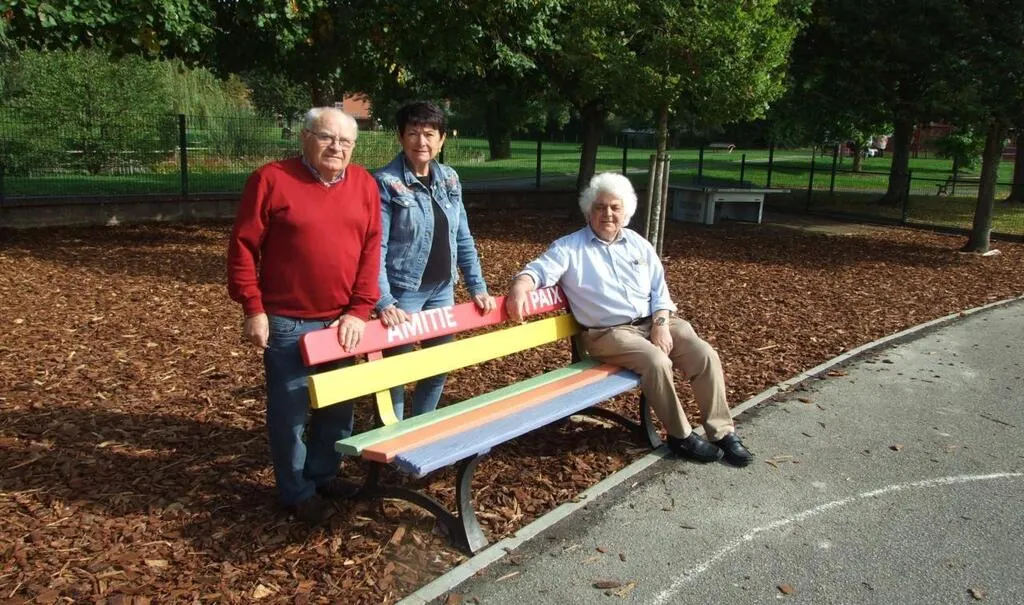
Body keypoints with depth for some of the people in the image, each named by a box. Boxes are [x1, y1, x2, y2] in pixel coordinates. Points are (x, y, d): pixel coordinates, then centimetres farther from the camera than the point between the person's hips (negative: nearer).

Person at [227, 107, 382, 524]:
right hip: (287, 323, -4)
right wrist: (253, 309, -10)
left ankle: (324, 474, 36)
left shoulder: (365, 185, 4)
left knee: (339, 408, 15)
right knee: (290, 411, 6)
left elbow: (371, 250, 1)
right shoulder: (271, 179, -7)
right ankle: (297, 492, 23)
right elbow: (243, 247, -7)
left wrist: (359, 310, -6)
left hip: (343, 321, 4)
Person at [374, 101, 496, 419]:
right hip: (403, 292, -6)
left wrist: (478, 288, 4)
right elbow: (375, 248, -17)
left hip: (442, 289, 6)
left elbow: (463, 239, 9)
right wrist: (384, 303, -25)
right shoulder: (385, 183, -12)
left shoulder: (449, 179, 5)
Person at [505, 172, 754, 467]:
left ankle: (722, 432, -1)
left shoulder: (639, 245, 14)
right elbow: (539, 269, -13)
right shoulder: (569, 247, 1)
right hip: (609, 332, -5)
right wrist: (520, 287, -37)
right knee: (657, 362, -30)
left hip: (655, 321, 5)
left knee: (705, 355, -15)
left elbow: (659, 291, 11)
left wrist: (661, 324, -6)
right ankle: (680, 435, -10)